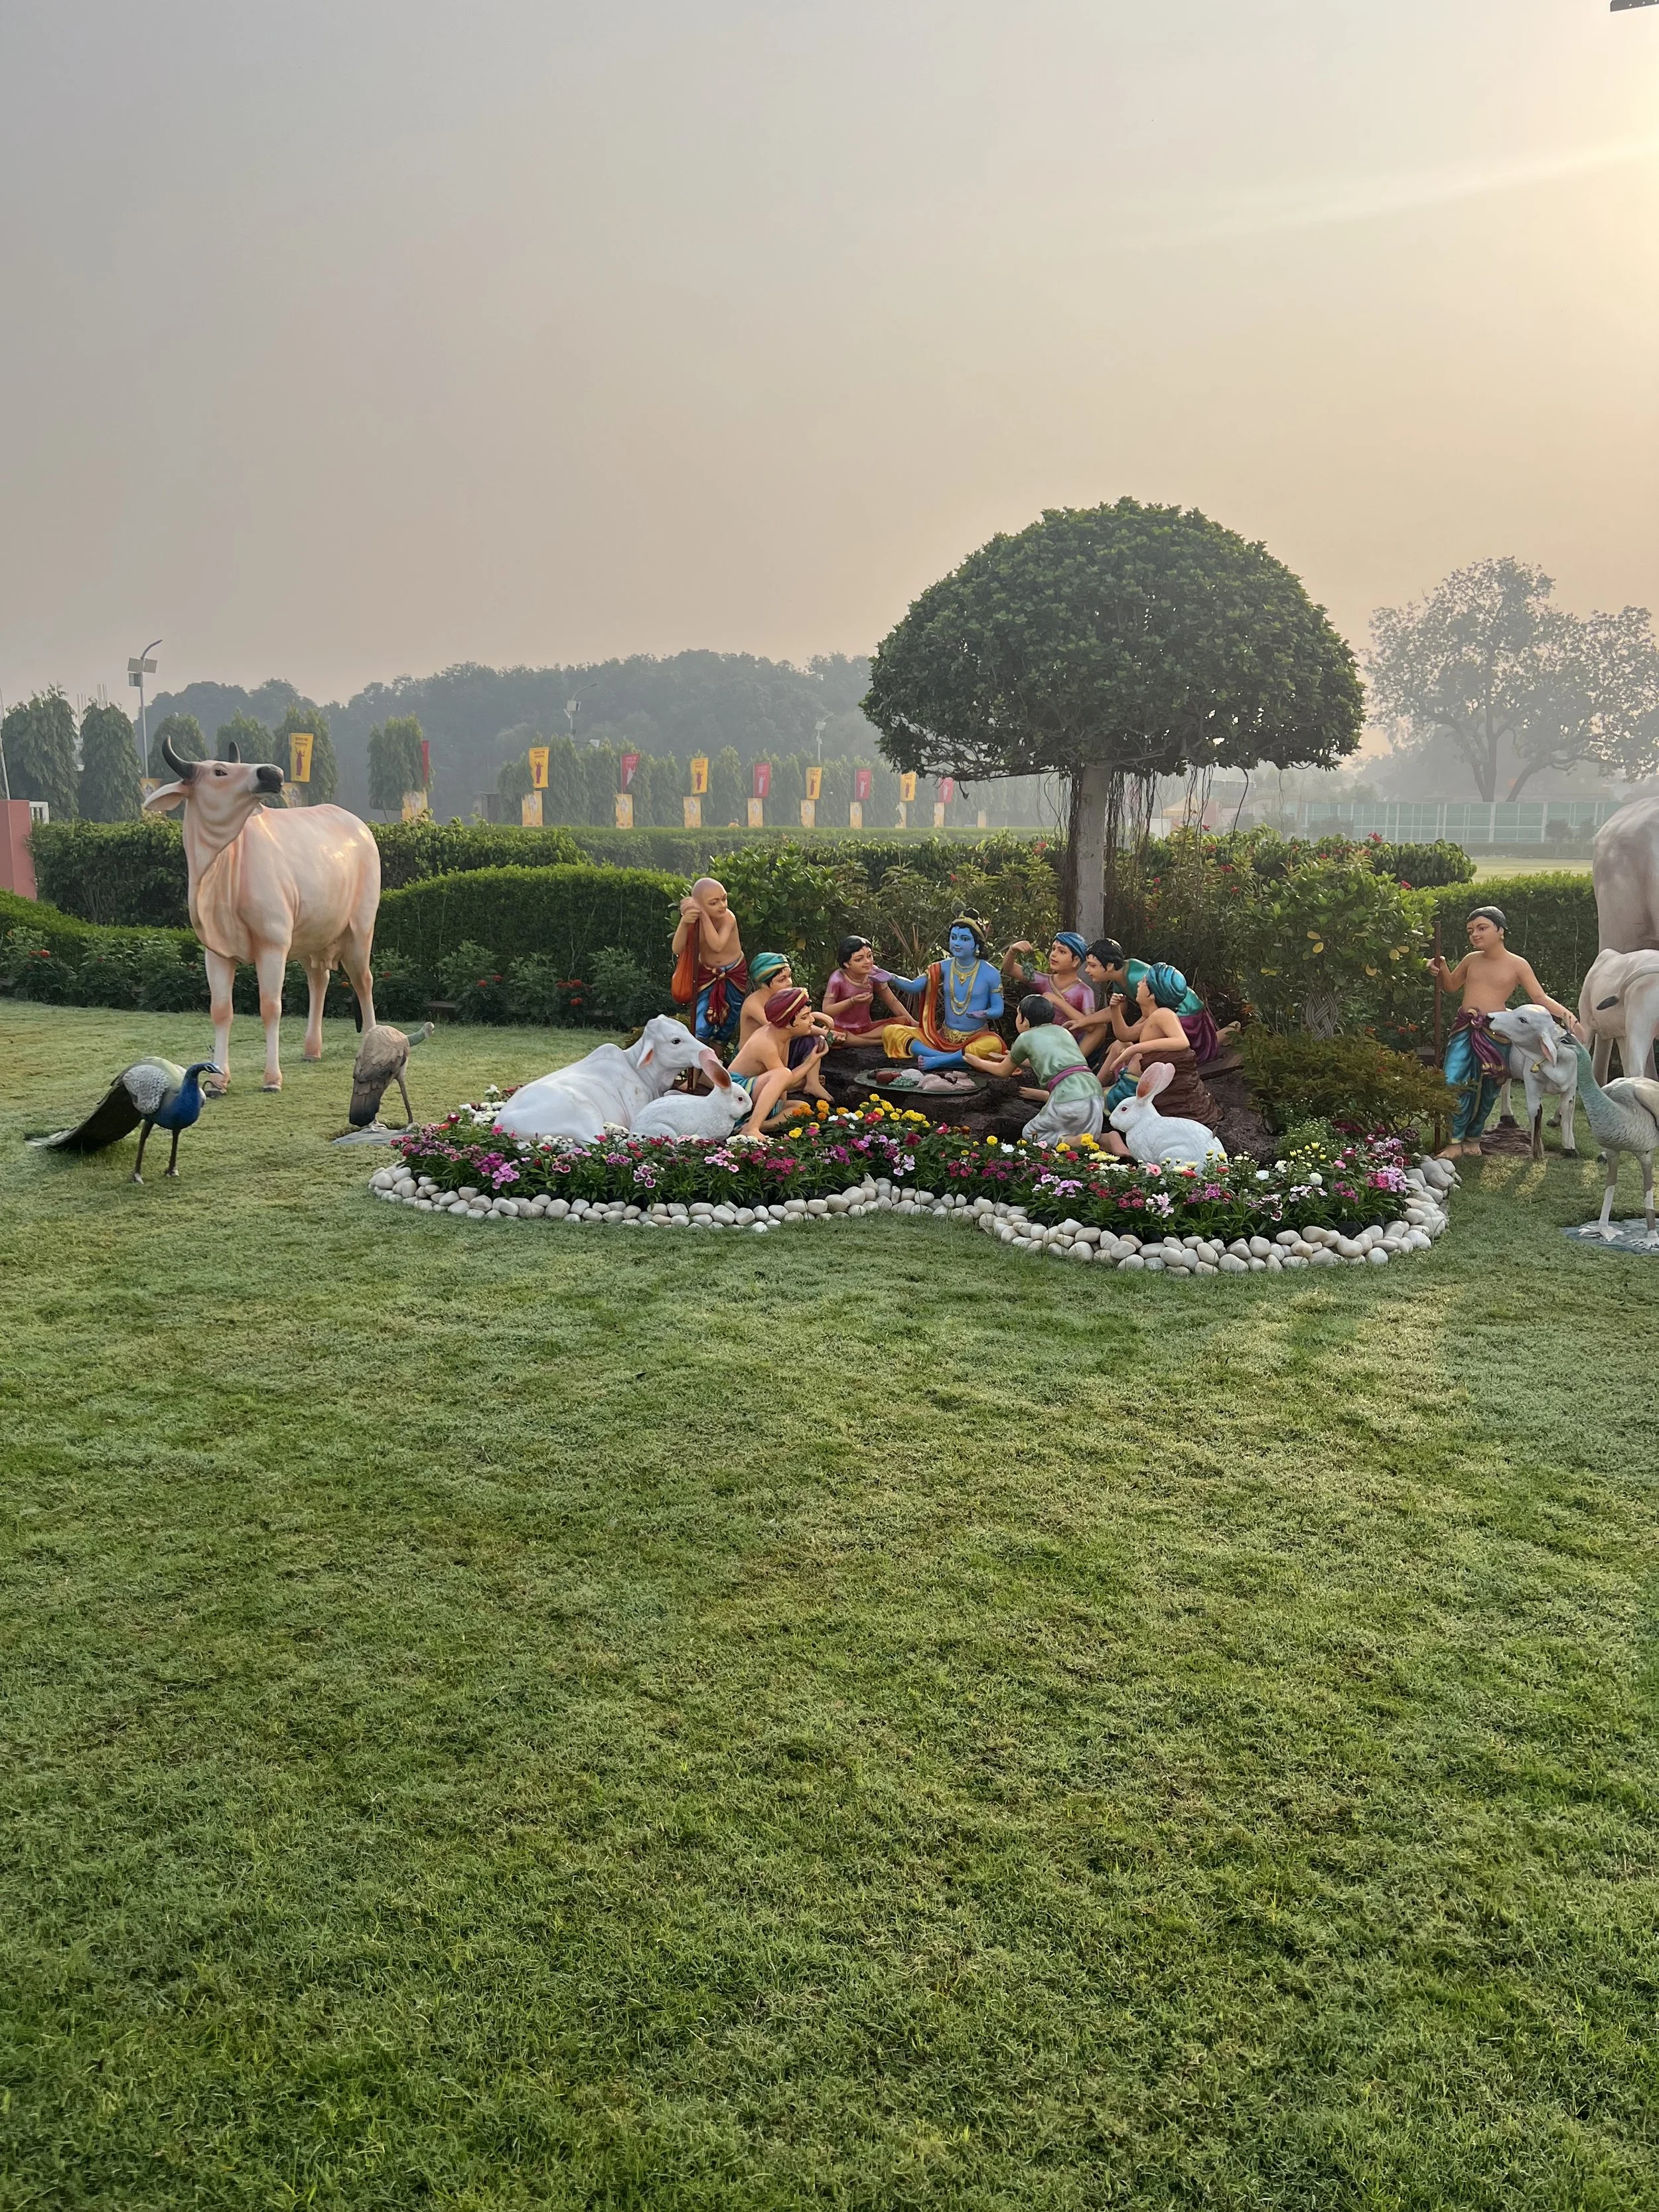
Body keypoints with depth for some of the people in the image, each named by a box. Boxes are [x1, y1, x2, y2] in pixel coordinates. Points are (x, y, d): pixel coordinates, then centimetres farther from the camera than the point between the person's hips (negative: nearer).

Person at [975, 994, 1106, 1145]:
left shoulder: (1026, 1038, 10)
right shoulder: (1062, 1031, 26)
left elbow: (1003, 1071, 28)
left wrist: (978, 1062, 46)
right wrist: (1019, 1060, 63)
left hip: (1069, 1100, -6)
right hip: (1095, 1091, 6)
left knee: (1030, 1134, 14)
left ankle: (1070, 1142, -13)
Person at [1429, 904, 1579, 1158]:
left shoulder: (1517, 965, 0)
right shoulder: (1471, 960, 10)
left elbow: (1540, 998, -1)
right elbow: (1450, 985, 26)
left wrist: (1565, 1013, -17)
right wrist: (1440, 970, 5)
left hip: (1495, 1033, -2)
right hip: (1464, 1029, 2)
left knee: (1488, 1088, 7)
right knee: (1454, 1083, -12)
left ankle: (1473, 1137, 24)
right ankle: (1455, 1141, -3)